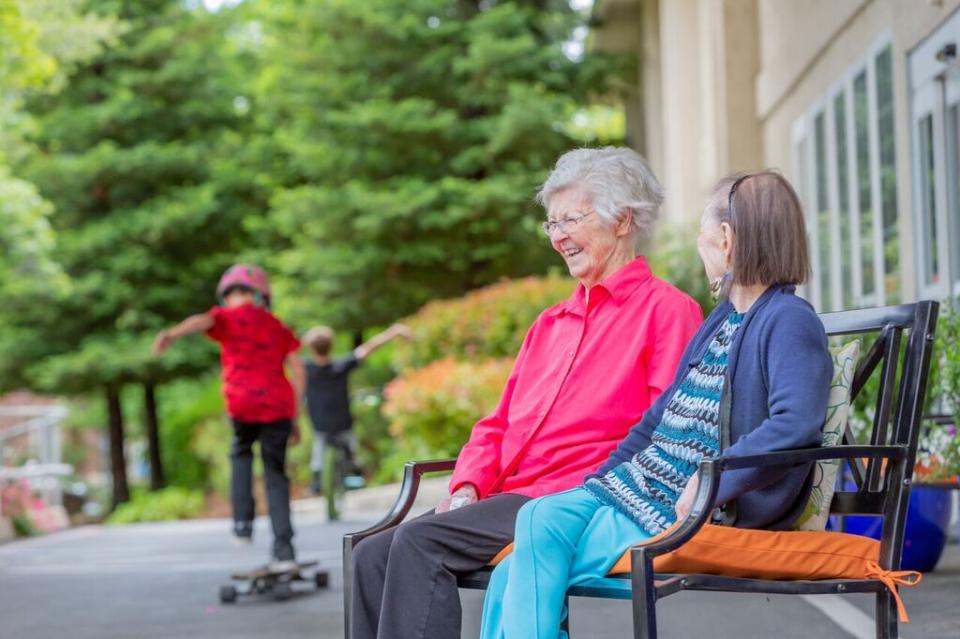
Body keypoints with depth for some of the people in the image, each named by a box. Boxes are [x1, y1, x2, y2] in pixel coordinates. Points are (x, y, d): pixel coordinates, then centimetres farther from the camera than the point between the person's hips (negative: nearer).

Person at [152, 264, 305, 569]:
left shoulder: (227, 318, 12)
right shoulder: (277, 326, 22)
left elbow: (202, 320, -12)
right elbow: (297, 370, 13)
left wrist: (171, 334, -32)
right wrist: (294, 418, 17)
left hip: (243, 404, -2)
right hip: (278, 405, 2)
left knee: (240, 452, 27)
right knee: (276, 474, 9)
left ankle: (243, 521, 13)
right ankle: (284, 549, 0)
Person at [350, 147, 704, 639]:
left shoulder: (665, 309, 1)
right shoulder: (550, 323, 26)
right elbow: (498, 424, 24)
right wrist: (467, 489, 5)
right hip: (509, 496, 8)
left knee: (419, 543, -26)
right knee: (374, 555, -13)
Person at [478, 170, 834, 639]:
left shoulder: (789, 321, -9)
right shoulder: (722, 320, 20)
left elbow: (797, 423, -26)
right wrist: (595, 483, 17)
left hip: (689, 512, -8)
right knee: (511, 577, -8)